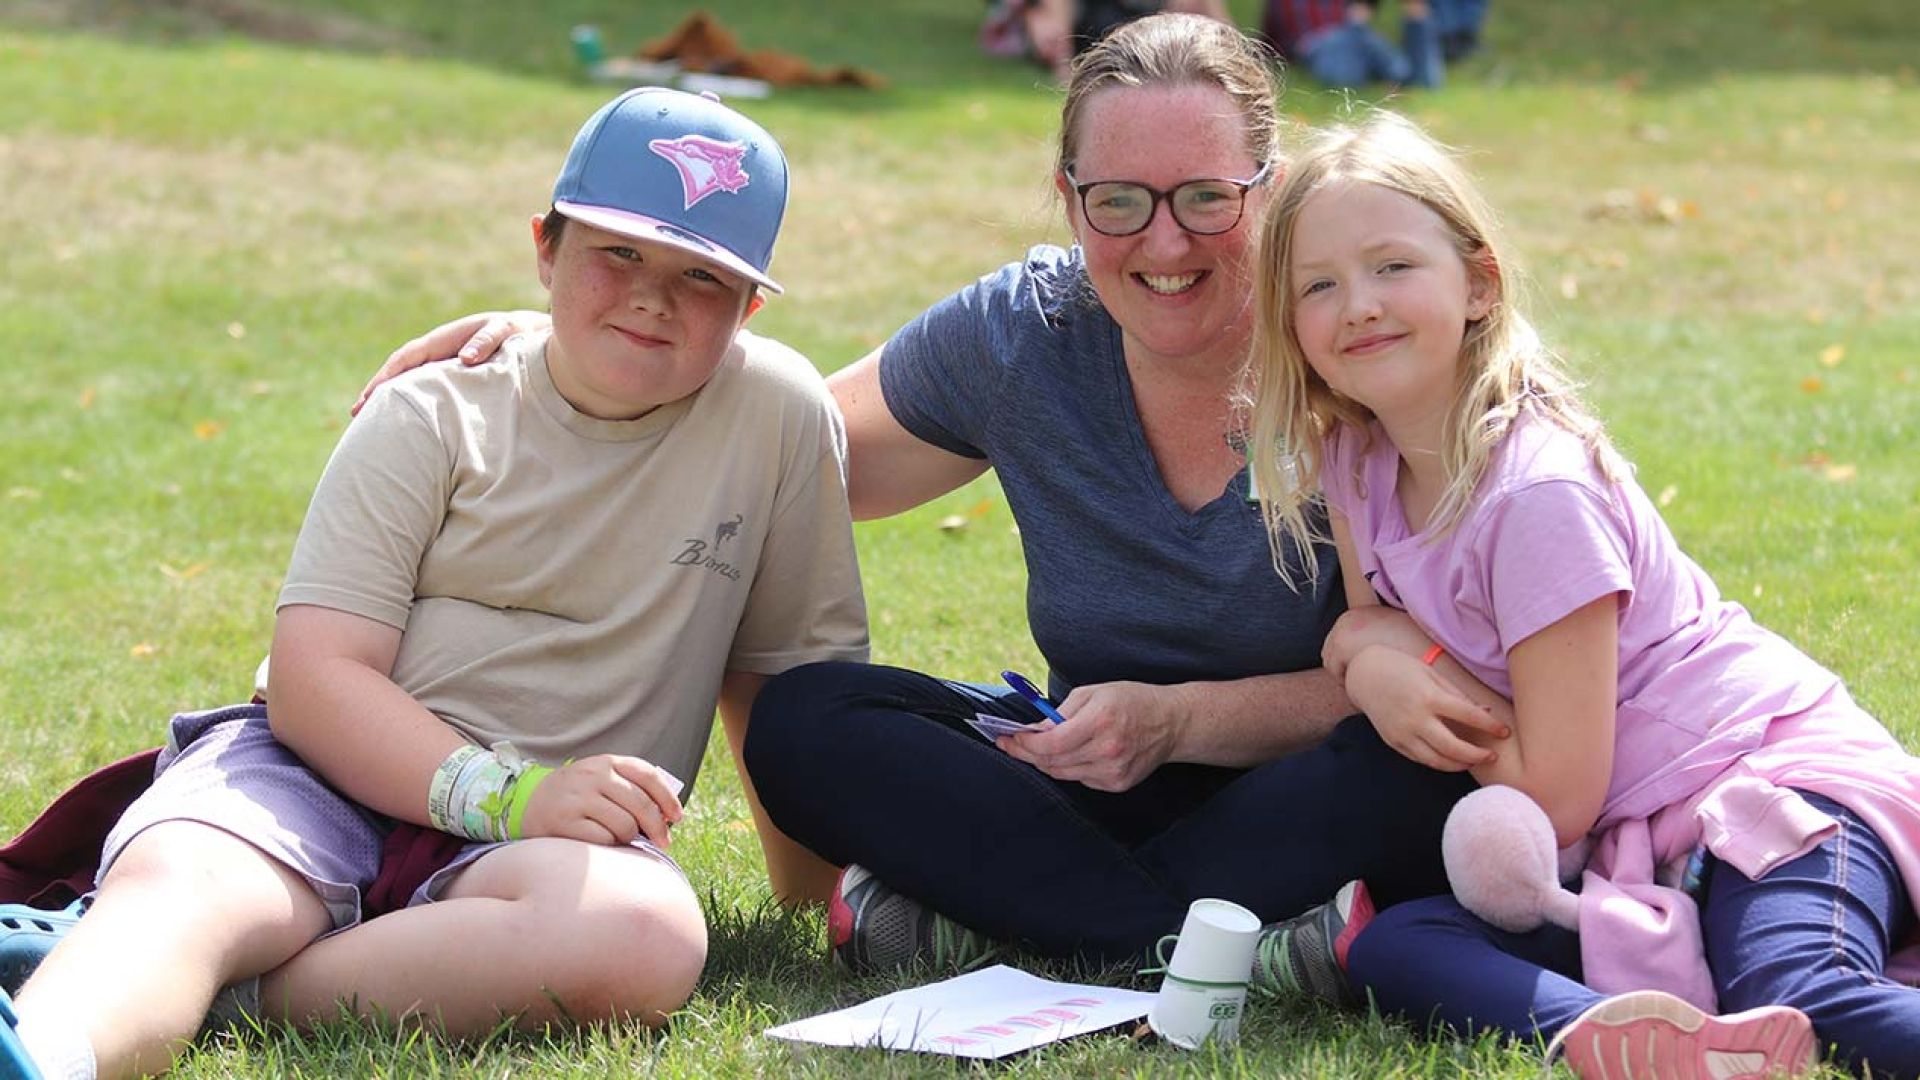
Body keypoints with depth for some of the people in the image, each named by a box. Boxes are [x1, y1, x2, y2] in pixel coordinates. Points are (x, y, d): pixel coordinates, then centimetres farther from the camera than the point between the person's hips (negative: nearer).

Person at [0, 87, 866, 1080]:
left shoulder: (779, 415, 8)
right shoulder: (430, 420, 6)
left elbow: (785, 665, 18)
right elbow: (314, 680, -5)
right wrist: (504, 795, -20)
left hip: (552, 835, 0)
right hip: (334, 772, 0)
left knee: (650, 937, -37)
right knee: (172, 885, -34)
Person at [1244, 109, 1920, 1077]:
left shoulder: (1537, 493, -17)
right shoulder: (1355, 462, 6)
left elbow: (1557, 798, -15)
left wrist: (1401, 653, -3)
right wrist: (1364, 658, -9)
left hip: (1783, 778, -7)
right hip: (1633, 846, 7)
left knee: (1808, 999, -37)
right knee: (1386, 948, -20)